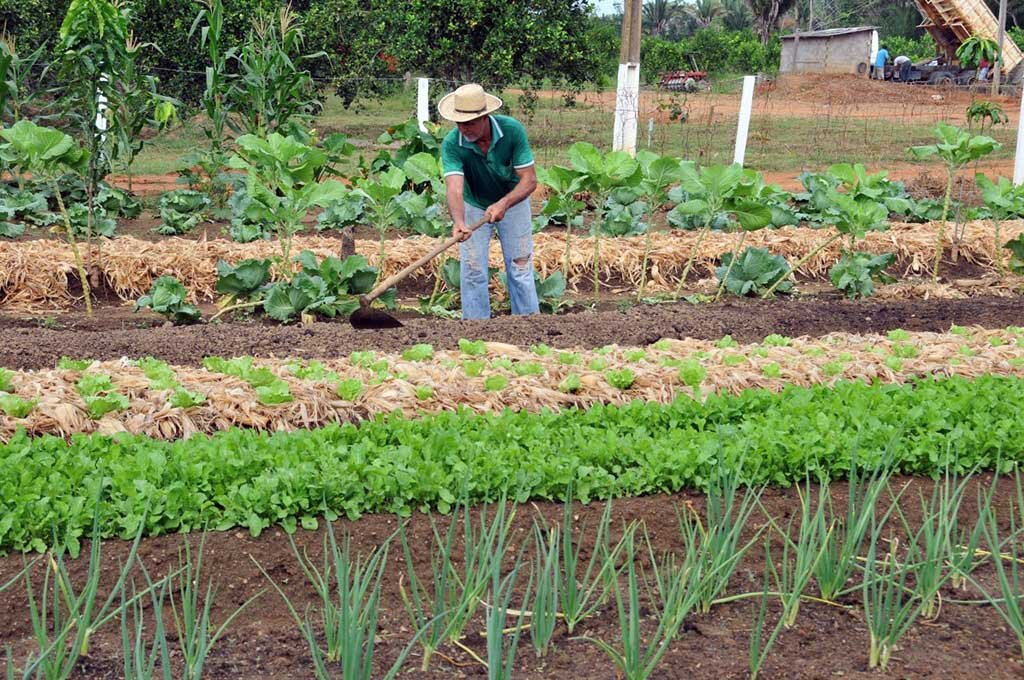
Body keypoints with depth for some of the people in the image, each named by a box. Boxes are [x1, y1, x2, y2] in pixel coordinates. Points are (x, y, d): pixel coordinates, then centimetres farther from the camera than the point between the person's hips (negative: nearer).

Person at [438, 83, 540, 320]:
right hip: (474, 205, 0)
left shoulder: (513, 130, -28)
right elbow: (454, 187, -41)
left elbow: (529, 179, -26)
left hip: (513, 201, 0)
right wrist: (459, 222, -60)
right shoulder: (452, 144, -28)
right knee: (473, 271, -1)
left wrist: (503, 204, -43)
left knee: (520, 268, 3)